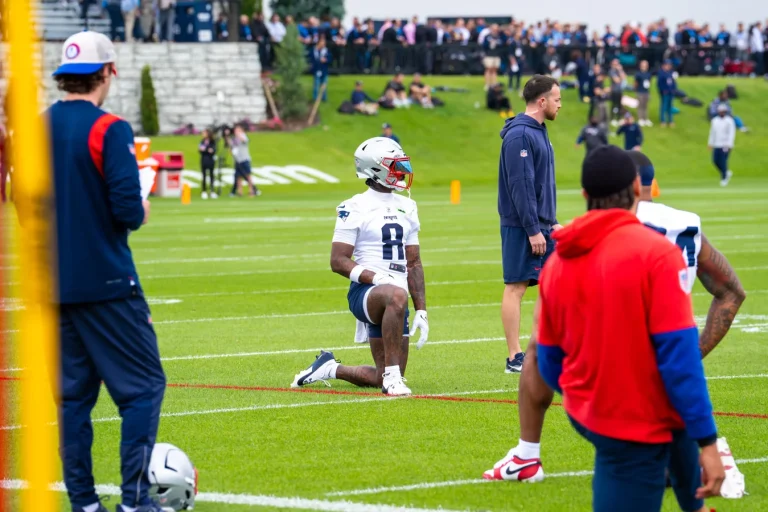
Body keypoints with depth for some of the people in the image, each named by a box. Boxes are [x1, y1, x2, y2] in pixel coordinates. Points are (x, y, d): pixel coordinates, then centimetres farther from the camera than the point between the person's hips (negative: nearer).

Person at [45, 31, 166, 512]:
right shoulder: (109, 130, -13)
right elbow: (128, 211, -18)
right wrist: (142, 211, 3)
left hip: (55, 286, 6)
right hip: (106, 283, -6)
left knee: (74, 392, 12)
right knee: (143, 386, 0)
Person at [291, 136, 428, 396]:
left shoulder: (407, 208, 15)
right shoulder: (355, 208, -6)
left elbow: (413, 263, 18)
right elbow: (338, 261, -10)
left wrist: (421, 310, 12)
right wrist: (375, 277, -24)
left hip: (395, 300, 7)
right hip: (365, 293, -7)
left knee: (382, 380, 5)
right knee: (397, 295, -42)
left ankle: (330, 368, 31)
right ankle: (392, 375, -36)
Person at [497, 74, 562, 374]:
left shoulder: (539, 133, 15)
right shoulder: (519, 135, -15)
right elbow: (520, 185, -20)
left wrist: (551, 222, 16)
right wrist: (533, 230, -20)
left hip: (541, 226, 9)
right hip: (521, 226, -9)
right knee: (516, 287, -4)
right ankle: (515, 358, -2)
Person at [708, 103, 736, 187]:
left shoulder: (729, 121, -9)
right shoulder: (714, 120, 9)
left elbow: (732, 134, -14)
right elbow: (712, 132, 16)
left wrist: (728, 145, -21)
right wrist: (711, 144, 13)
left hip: (725, 145, -6)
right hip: (717, 145, 6)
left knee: (723, 161, -9)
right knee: (715, 161, 2)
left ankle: (724, 178, 4)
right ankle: (727, 172, 24)